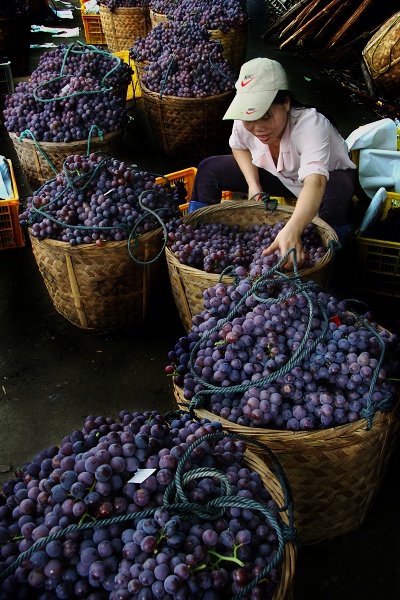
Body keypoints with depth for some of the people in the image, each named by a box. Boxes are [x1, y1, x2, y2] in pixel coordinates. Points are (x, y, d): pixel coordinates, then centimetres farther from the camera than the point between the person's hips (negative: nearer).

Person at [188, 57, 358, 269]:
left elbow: (315, 182, -58)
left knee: (335, 195, -42)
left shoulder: (310, 124, -41)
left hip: (327, 176, -5)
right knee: (209, 169, -7)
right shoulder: (244, 123, -23)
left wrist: (292, 230, -77)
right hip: (279, 175, 5)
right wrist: (253, 184, -16)